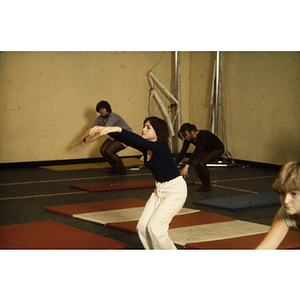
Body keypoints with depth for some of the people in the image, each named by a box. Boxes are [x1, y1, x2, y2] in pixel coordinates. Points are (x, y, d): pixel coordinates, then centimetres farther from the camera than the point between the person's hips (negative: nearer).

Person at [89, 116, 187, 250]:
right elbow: (125, 139, -10)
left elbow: (138, 140, -39)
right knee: (142, 227, -2)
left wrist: (117, 129, -47)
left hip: (175, 190, -8)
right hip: (159, 190, 8)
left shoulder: (162, 148, -24)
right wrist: (106, 130, -26)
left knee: (154, 226, -16)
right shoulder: (145, 148, -2)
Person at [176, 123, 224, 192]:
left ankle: (207, 186, -9)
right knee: (196, 163, -17)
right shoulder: (188, 139, -17)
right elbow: (182, 153, -16)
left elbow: (196, 152, -48)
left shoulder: (202, 136, -38)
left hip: (217, 149, -7)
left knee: (201, 163, -26)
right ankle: (204, 185, 0)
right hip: (206, 149, 7)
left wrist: (187, 166, -56)